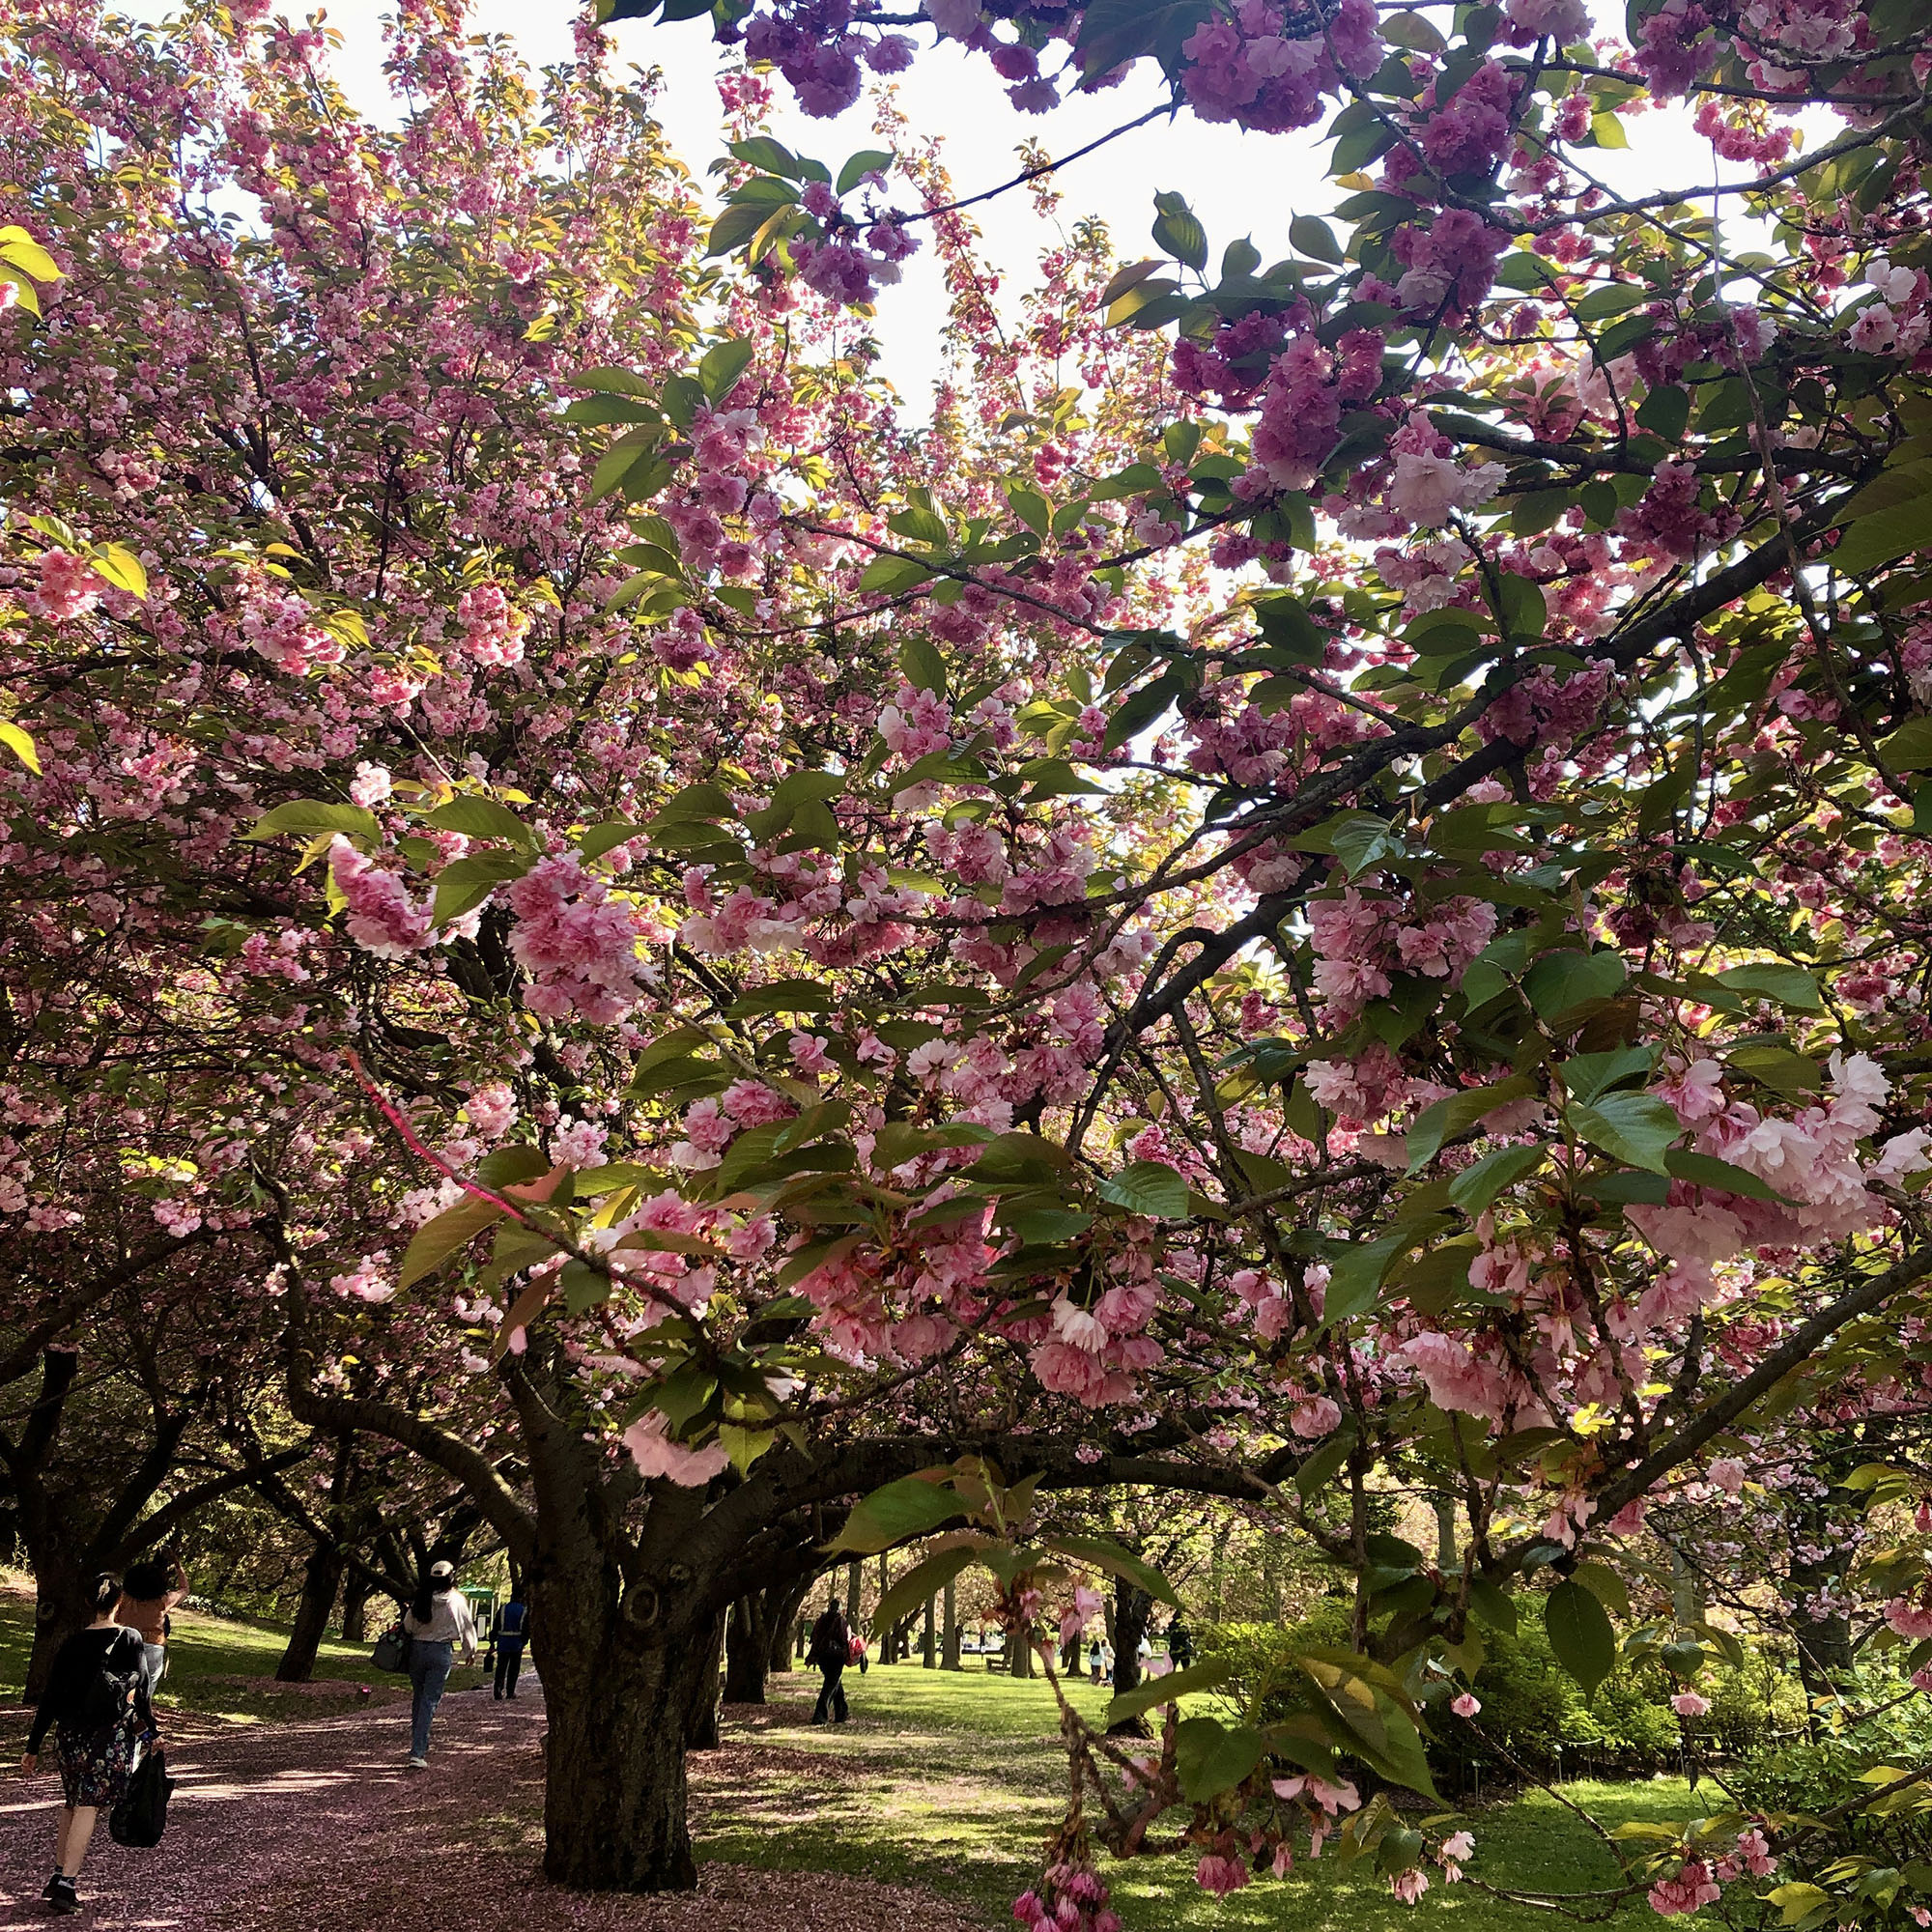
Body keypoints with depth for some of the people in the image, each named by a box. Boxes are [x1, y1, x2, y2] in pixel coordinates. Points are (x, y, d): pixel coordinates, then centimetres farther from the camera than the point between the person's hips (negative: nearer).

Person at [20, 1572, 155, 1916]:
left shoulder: (71, 1644, 2)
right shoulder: (130, 1640, -5)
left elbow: (49, 1699, 3)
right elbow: (140, 1690, -4)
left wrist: (33, 1747, 9)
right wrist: (149, 1730, 8)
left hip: (70, 1733, 3)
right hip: (112, 1734, -3)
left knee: (72, 1803, 20)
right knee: (88, 1805, -2)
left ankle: (59, 1876, 23)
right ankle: (65, 1885, -7)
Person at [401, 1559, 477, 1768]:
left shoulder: (421, 1599, -1)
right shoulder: (457, 1600, -5)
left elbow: (407, 1625, 2)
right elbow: (468, 1627, 5)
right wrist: (470, 1651, 19)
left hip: (417, 1649, 3)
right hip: (442, 1652, -3)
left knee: (418, 1698, 18)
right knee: (430, 1702, -3)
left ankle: (418, 1746, 29)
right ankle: (418, 1754, -9)